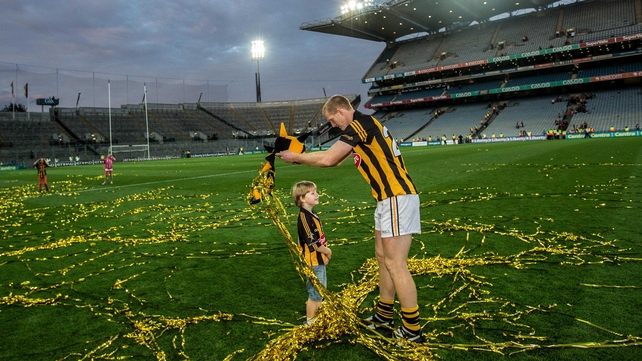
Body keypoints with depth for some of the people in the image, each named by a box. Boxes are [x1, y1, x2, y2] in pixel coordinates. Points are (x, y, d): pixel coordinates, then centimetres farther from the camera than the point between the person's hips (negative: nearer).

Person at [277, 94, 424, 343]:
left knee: (395, 264, -5)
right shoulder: (362, 126, 18)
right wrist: (301, 157, 12)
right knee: (383, 257, 16)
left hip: (397, 197, -10)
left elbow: (327, 158, -19)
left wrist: (295, 157, -4)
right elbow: (335, 160, 21)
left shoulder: (360, 124, -13)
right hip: (389, 198, 10)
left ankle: (413, 329, 5)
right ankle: (384, 315, 28)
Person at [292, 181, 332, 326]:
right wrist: (328, 252, -10)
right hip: (312, 262, -9)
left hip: (319, 261, 9)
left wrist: (325, 253, 1)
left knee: (321, 292, 20)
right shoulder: (304, 217, -21)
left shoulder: (312, 215, 9)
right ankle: (310, 322, 17)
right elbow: (312, 243, -24)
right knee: (315, 294, 2)